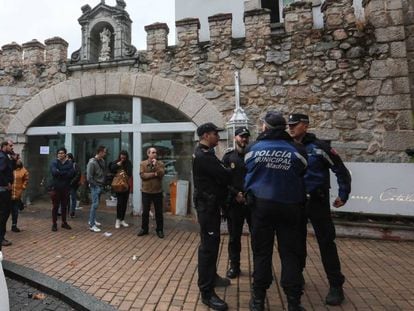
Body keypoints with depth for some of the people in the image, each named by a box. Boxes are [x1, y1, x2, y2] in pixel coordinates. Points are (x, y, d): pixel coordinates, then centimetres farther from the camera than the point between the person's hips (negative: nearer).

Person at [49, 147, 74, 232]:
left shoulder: (69, 163, 3)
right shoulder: (54, 162, -2)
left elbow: (72, 173, -11)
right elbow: (54, 172, -20)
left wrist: (60, 173, -14)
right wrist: (65, 173, -14)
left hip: (65, 188, 2)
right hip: (56, 188, -2)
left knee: (64, 206, 12)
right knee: (55, 206, 5)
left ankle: (64, 222, 24)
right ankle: (54, 224, 16)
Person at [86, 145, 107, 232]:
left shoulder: (102, 161, 6)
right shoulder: (92, 162, -17)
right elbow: (89, 177, -17)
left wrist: (103, 184, 7)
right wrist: (96, 185, -11)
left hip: (100, 186, 8)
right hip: (95, 186, -8)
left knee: (95, 204, 16)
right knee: (95, 204, -9)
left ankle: (92, 220, 30)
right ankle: (92, 225, -4)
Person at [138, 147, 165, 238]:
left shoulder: (160, 163, 0)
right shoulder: (143, 164, 0)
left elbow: (161, 174, -14)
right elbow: (142, 175, -13)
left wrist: (155, 165, -19)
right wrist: (154, 174, -17)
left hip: (157, 191, 0)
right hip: (146, 191, 0)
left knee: (159, 212, 7)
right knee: (145, 211, 11)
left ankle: (159, 230, 19)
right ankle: (144, 229, 27)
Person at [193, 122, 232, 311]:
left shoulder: (205, 153, 15)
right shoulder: (203, 155, -19)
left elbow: (219, 176, 13)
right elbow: (223, 176, -22)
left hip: (210, 203, 11)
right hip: (207, 205, -11)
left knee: (212, 242, 20)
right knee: (208, 245, -5)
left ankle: (211, 276, 37)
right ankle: (206, 292, 5)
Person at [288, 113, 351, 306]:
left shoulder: (318, 147, -10)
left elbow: (341, 170, -5)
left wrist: (343, 195, -7)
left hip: (317, 201, -4)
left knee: (326, 242, 2)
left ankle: (336, 285, 16)